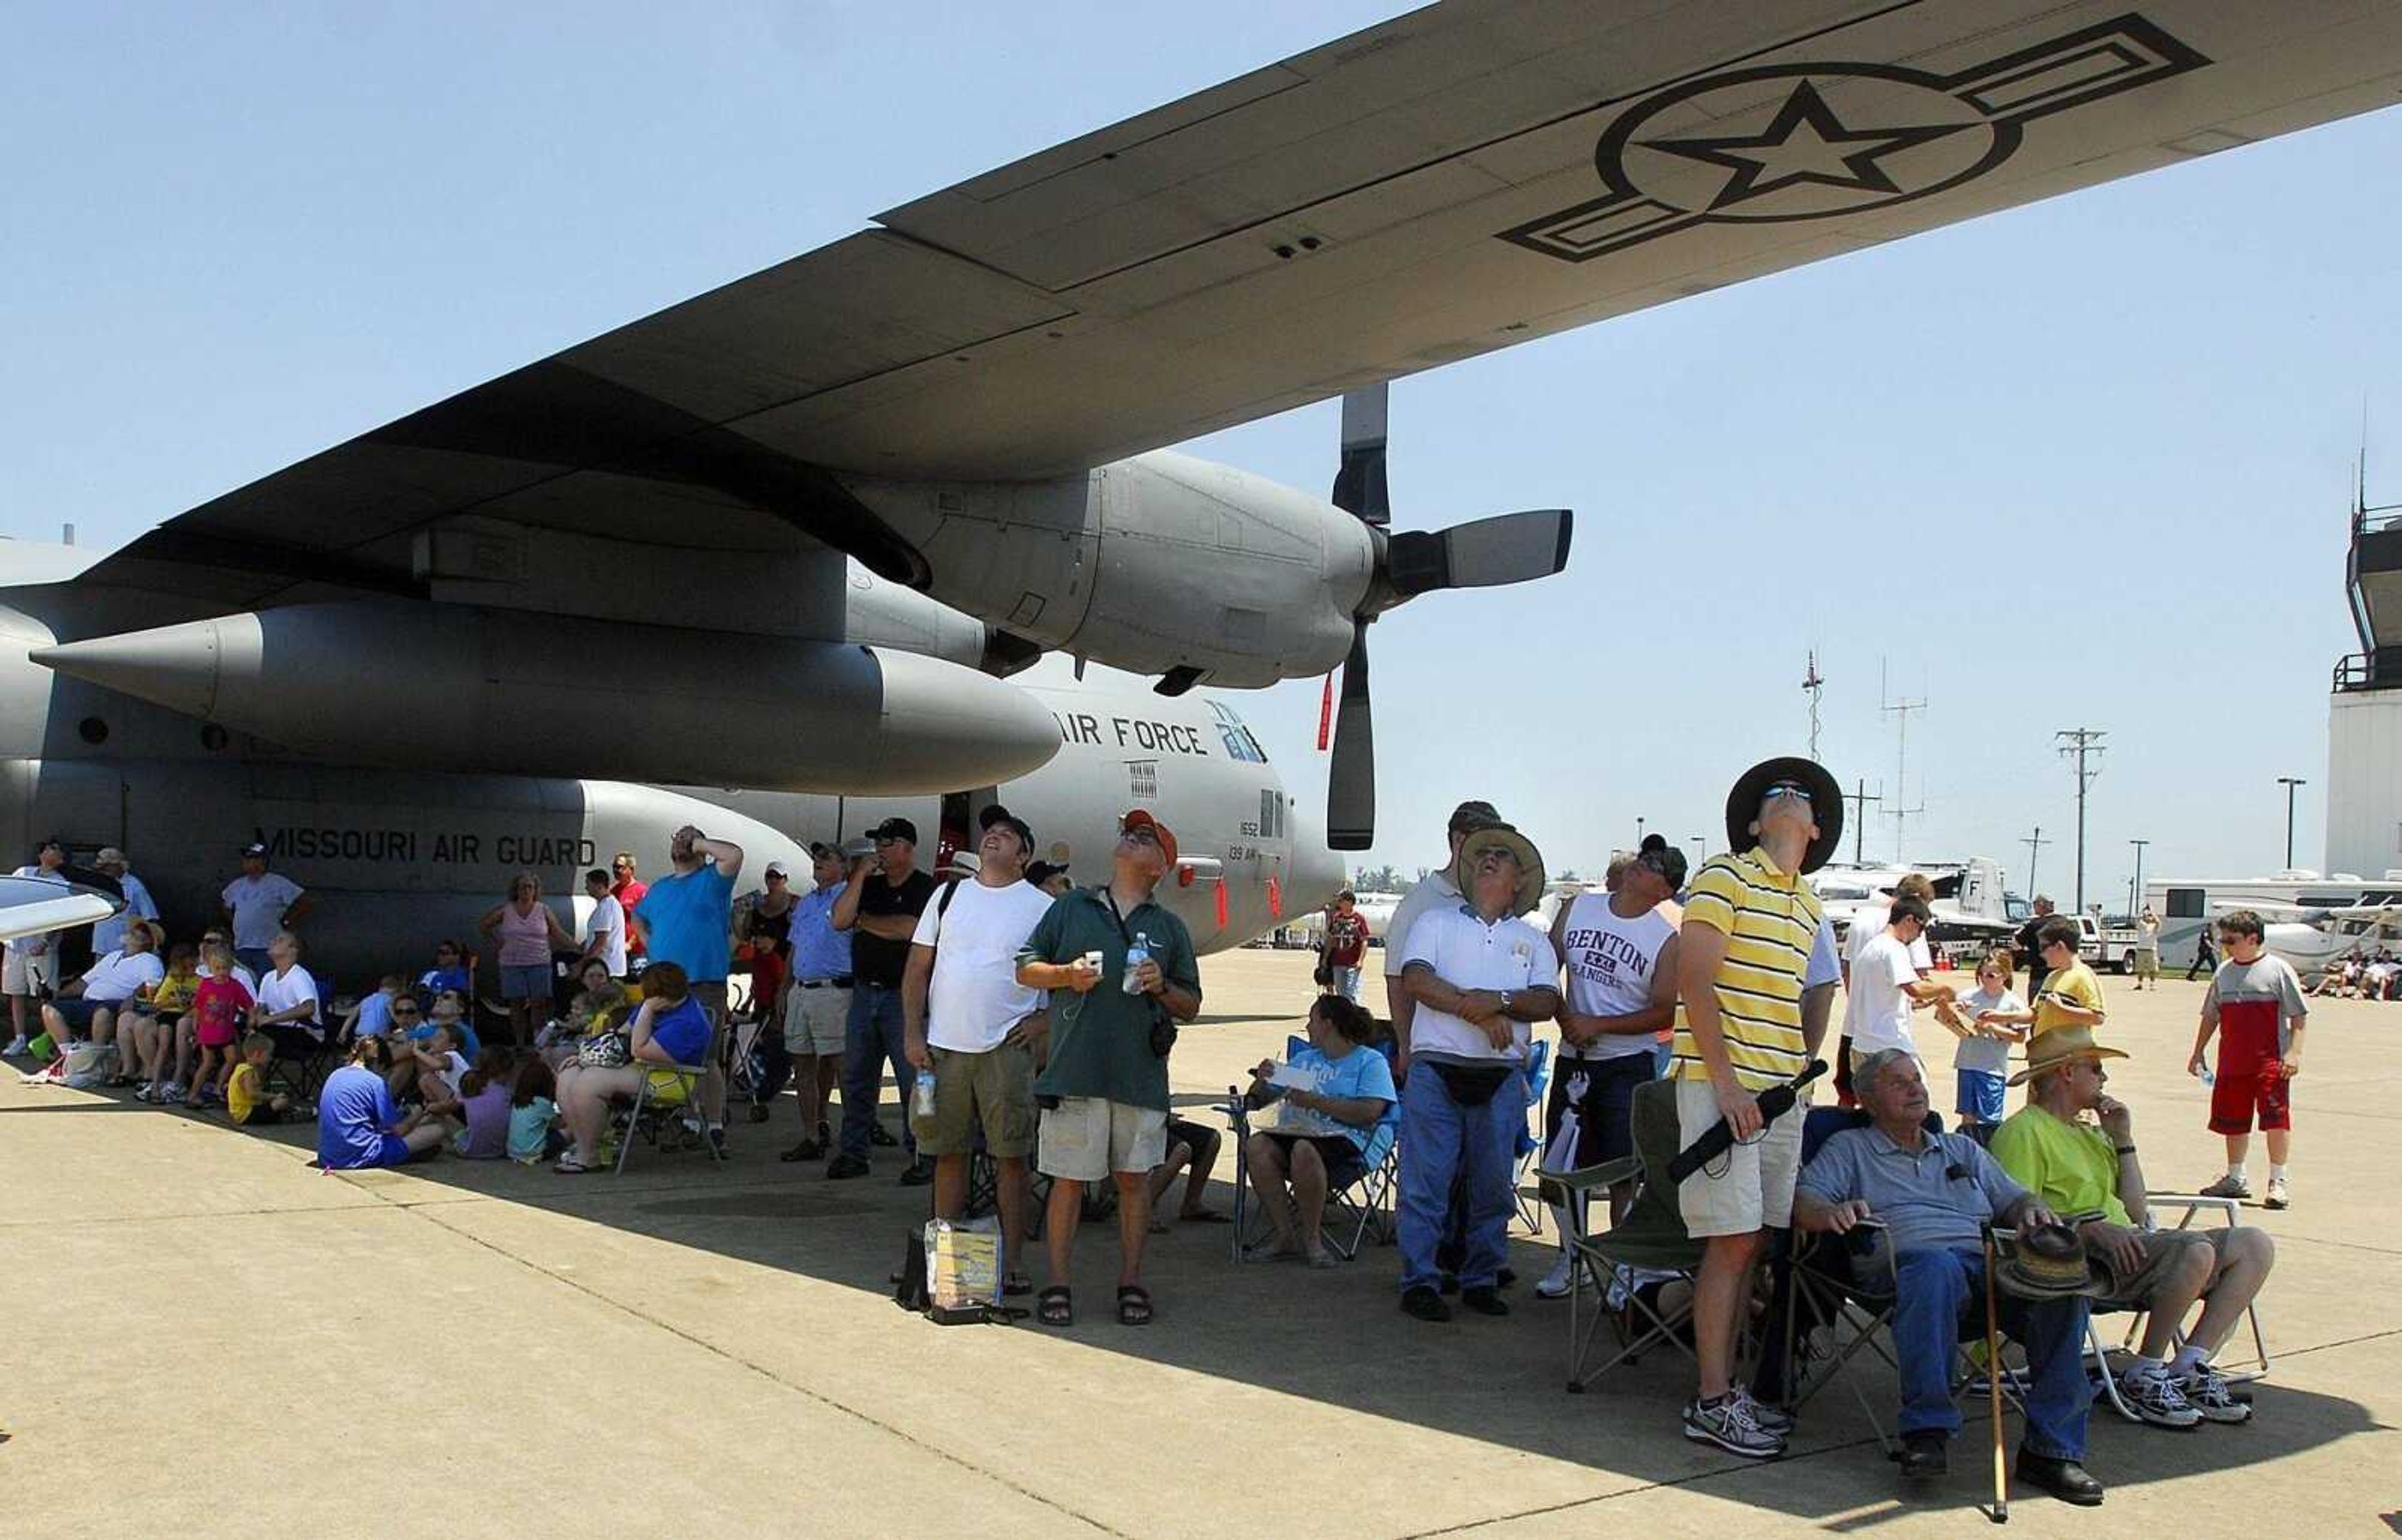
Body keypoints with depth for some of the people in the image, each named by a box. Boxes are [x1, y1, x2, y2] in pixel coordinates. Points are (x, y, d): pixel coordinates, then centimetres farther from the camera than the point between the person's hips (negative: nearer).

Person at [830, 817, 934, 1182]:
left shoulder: (926, 888, -4)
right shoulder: (870, 885, 15)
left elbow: (906, 929, -18)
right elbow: (839, 920, 3)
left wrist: (864, 921, -2)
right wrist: (860, 874, -2)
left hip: (904, 996, -6)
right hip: (864, 992, 6)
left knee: (913, 1079, -4)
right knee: (856, 1077, 8)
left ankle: (922, 1156, 2)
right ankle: (853, 1153, 15)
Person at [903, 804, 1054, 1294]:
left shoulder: (1042, 907, 2)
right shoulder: (950, 895, 10)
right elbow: (917, 968, 9)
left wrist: (1044, 1021, -7)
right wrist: (913, 1035, 1)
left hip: (1006, 1049, -3)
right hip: (944, 1046, 3)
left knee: (1011, 1157, -1)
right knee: (948, 1154, 8)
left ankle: (1009, 1262, 5)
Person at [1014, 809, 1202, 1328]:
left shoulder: (1170, 928, 13)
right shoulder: (1070, 908, 10)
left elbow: (1191, 1007, 14)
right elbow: (1025, 969, 11)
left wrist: (1162, 988, -6)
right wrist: (1067, 974, -7)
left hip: (1142, 1076, 1)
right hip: (1075, 1071, -1)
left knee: (1134, 1179, 6)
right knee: (1069, 1180, 2)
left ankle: (1131, 1282, 18)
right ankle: (1057, 1285, 13)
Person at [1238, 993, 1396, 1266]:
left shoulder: (1370, 1061, 9)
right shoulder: (1304, 1059, 29)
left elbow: (1370, 1113, -9)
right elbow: (1257, 1101, 27)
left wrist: (1315, 1101, -11)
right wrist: (1261, 1082, 4)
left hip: (1343, 1142, -5)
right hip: (1293, 1132, 5)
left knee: (1304, 1149, -38)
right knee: (1256, 1144, -28)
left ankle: (1311, 1237, -20)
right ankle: (1283, 1233, -22)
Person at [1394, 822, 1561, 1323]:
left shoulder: (1533, 941, 16)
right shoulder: (1436, 923, 12)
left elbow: (1547, 1001, 1)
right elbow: (1415, 979, -5)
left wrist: (1498, 1000, -17)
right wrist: (1478, 1012, -13)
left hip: (1501, 1079, 2)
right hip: (1436, 1070, -2)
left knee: (1494, 1185, 6)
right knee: (1425, 1182, -4)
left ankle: (1481, 1280, 17)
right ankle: (1419, 1281, 3)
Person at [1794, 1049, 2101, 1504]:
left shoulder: (1962, 1149, 34)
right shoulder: (1849, 1148, 21)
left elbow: (2014, 1198, 27)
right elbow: (1802, 1201, 7)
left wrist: (2034, 1210, 2)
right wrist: (1833, 1212, -17)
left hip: (1991, 1262, 4)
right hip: (1915, 1258, -4)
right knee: (1937, 1266, -41)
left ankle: (2050, 1448, -27)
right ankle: (1926, 1430, -41)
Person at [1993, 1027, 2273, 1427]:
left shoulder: (2090, 1131, 26)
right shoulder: (2024, 1132, -3)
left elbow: (2135, 1213, 20)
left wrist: (2123, 1140, 14)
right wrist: (2092, 1228, -25)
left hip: (2125, 1244, 9)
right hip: (2082, 1259, -9)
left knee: (2255, 1245, -1)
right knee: (2197, 1251, -31)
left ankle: (2188, 1369, -6)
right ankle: (2143, 1377, -17)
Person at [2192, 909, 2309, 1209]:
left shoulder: (2278, 970, -3)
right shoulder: (2223, 973, 12)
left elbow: (2299, 1016, -4)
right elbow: (2210, 1016, 20)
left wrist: (2294, 1052, -14)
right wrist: (2198, 1052, 18)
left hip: (2271, 1061, -5)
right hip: (2232, 1061, 5)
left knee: (2276, 1117, -9)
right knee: (2233, 1121, 10)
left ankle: (2278, 1181, 0)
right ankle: (2235, 1179, 23)